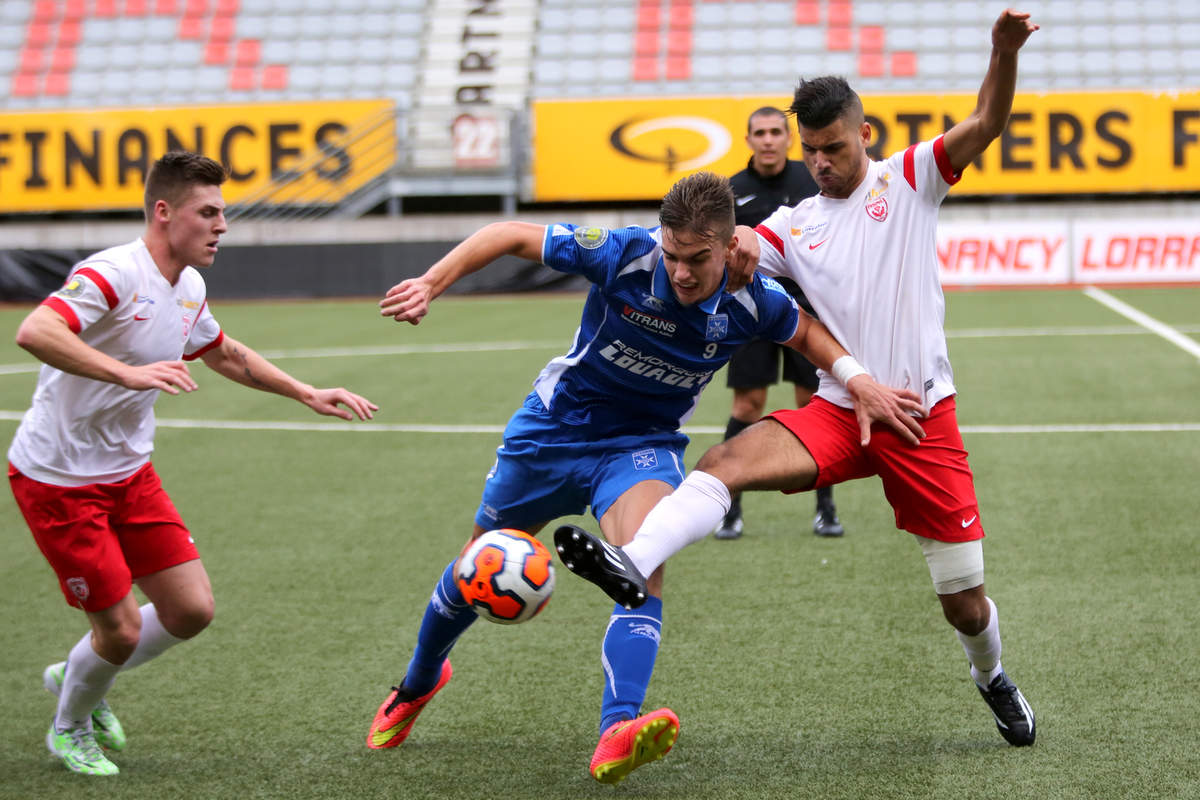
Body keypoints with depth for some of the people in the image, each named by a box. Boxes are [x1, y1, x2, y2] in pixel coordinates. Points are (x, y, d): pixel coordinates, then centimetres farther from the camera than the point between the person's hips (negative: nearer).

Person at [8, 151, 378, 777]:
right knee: (121, 630, -4)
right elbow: (34, 332, -40)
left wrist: (307, 395, 21)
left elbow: (224, 354, 25)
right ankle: (69, 728, 27)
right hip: (58, 479, -8)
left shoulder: (189, 290, 4)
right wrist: (129, 373, -48)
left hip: (129, 472, 8)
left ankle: (79, 679, 29)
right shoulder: (114, 273, -23)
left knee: (191, 610, 3)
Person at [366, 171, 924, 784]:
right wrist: (430, 283, -28)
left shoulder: (752, 302, -19)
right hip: (554, 427, 0)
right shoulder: (623, 255, -28)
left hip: (644, 443, 0)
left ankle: (617, 733, -42)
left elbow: (805, 331, 5)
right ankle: (418, 684, 44)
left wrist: (859, 382, -10)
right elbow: (510, 236, -19)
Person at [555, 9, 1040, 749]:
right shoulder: (794, 226, 10)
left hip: (922, 416, -2)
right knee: (730, 459, -26)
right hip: (839, 411, 2)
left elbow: (986, 125, -11)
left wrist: (1005, 55, -29)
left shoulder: (909, 179, 2)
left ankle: (993, 679, 35)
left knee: (965, 604, 4)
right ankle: (633, 564, -44)